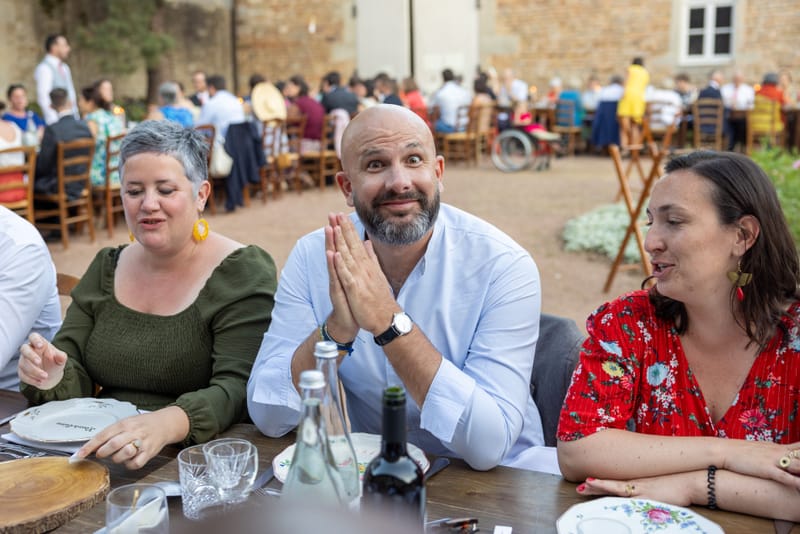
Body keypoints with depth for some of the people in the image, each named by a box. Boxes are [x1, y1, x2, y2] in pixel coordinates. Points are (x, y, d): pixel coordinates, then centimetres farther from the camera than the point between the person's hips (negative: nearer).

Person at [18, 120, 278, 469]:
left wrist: (168, 424, -38)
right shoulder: (107, 268, 11)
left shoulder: (243, 273, -7)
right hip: (96, 455, 5)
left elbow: (238, 389, -19)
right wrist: (51, 377, -15)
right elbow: (76, 379, 8)